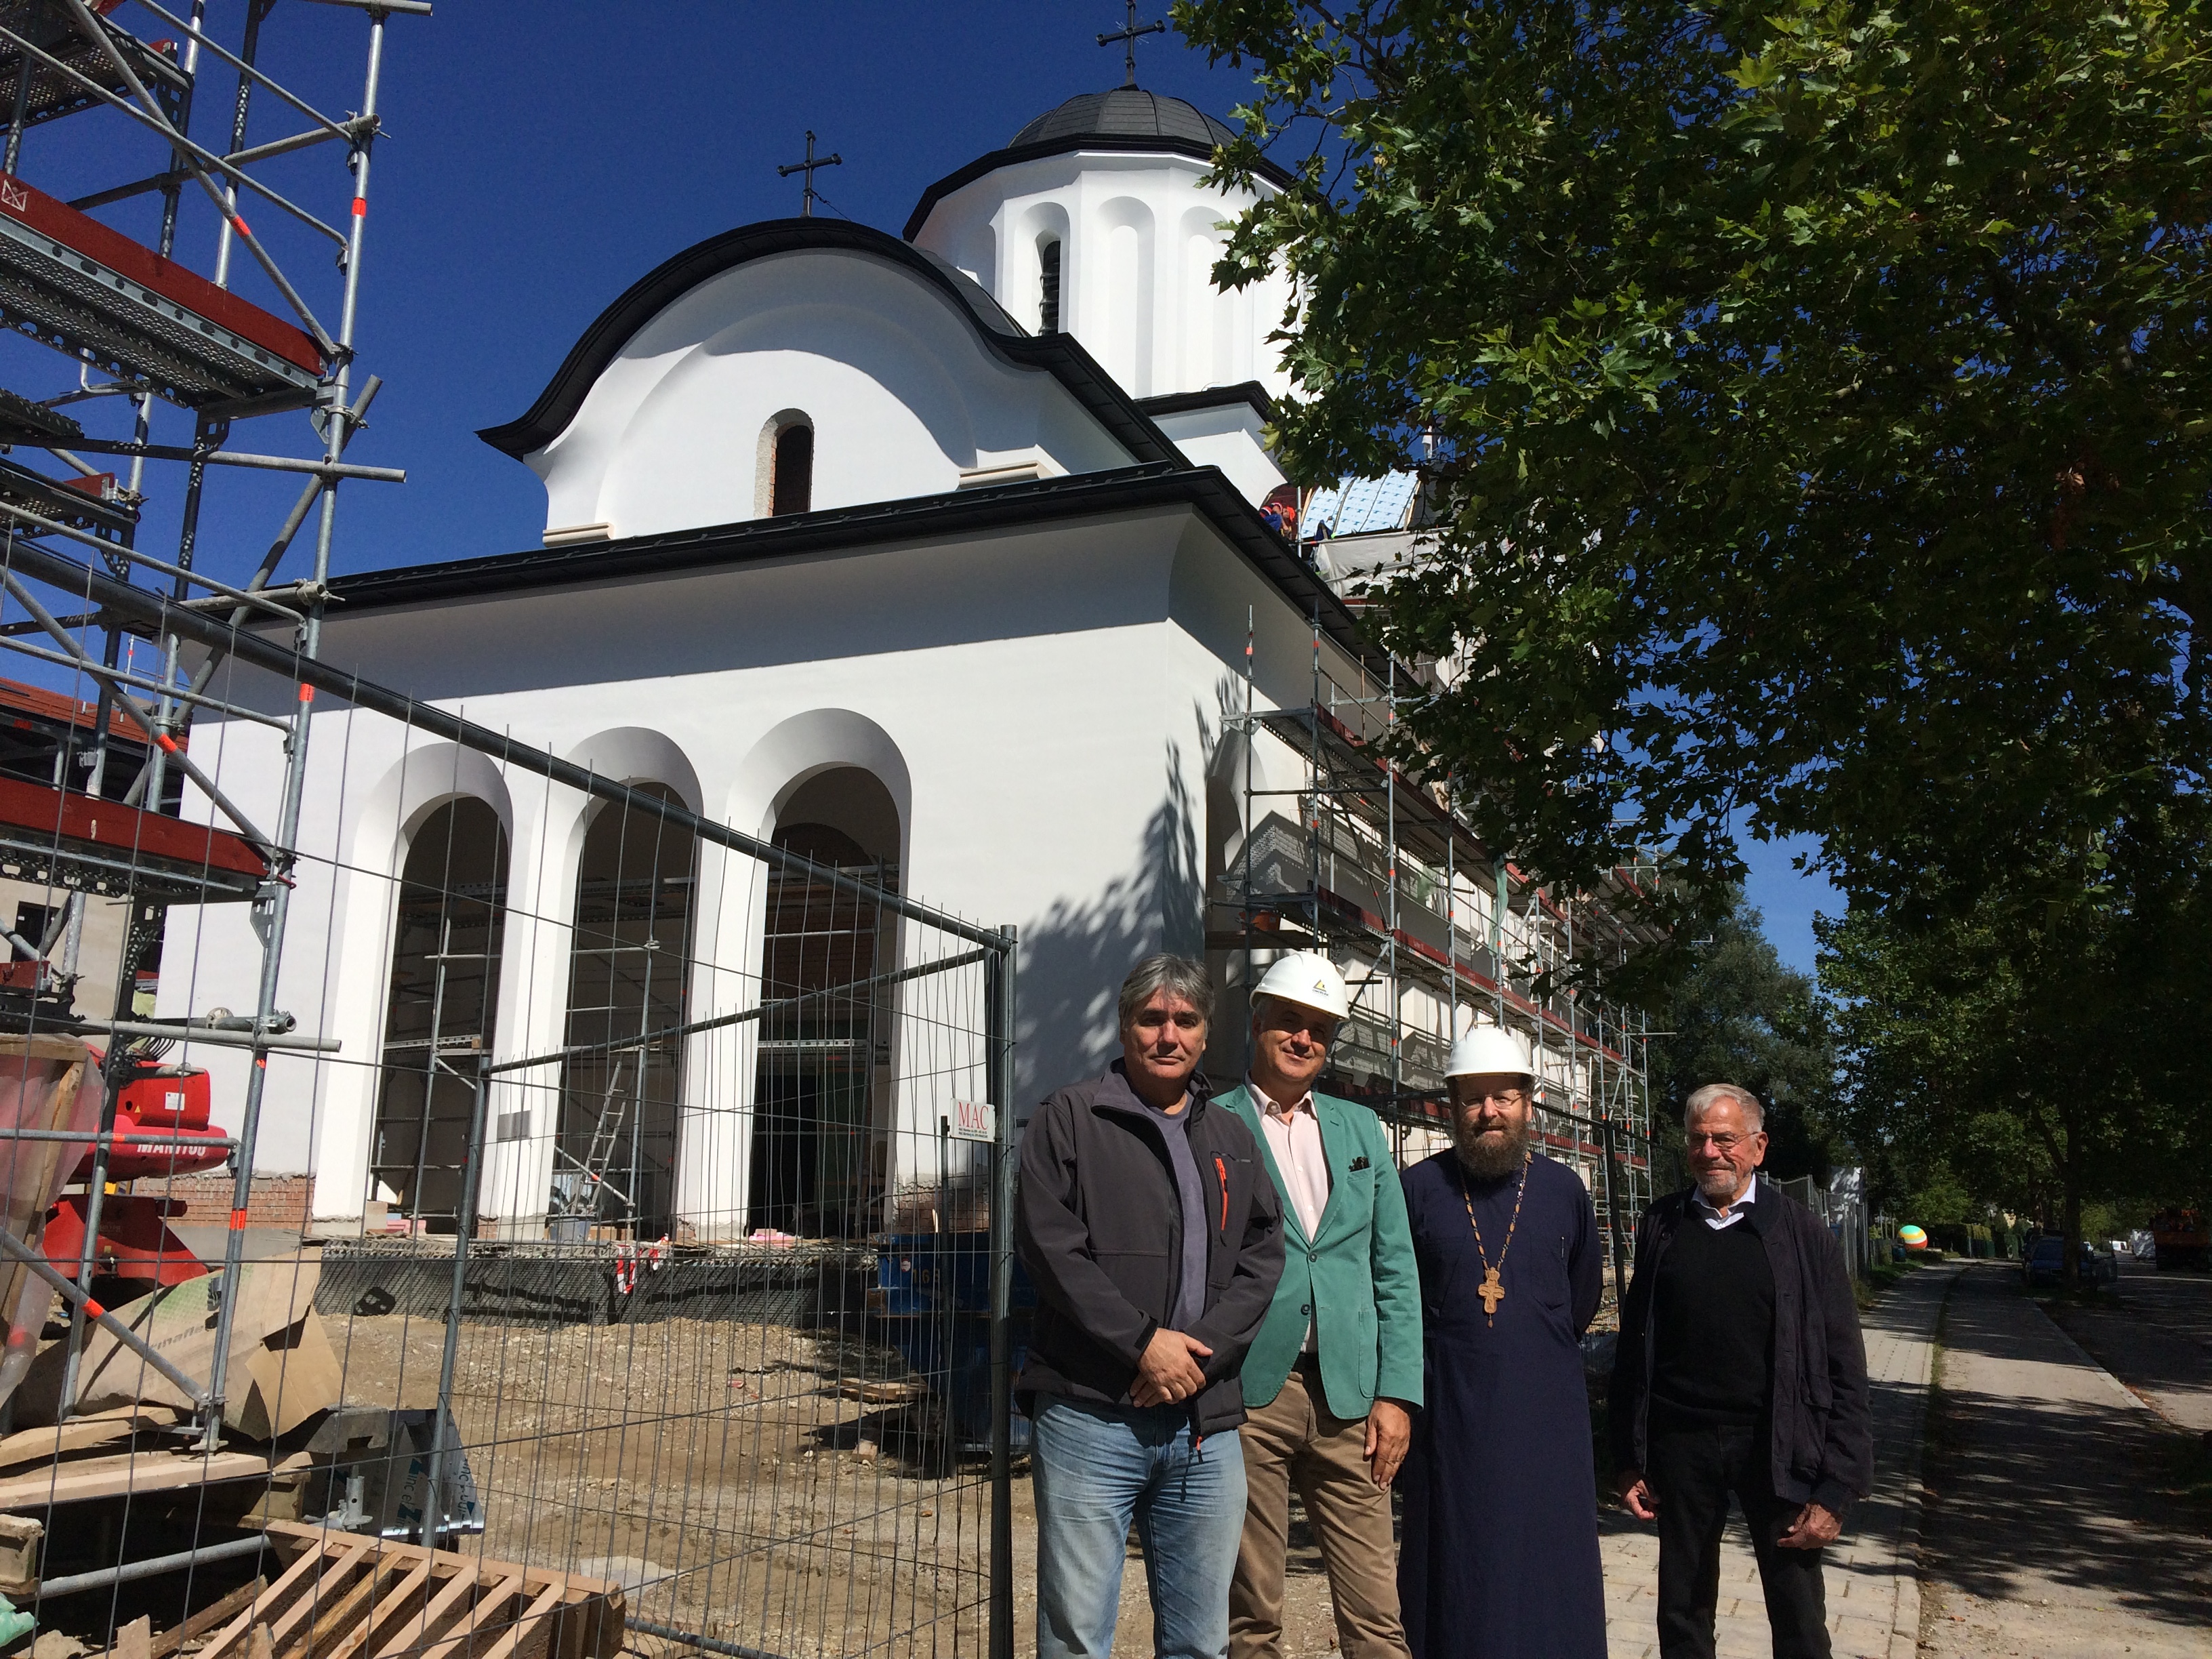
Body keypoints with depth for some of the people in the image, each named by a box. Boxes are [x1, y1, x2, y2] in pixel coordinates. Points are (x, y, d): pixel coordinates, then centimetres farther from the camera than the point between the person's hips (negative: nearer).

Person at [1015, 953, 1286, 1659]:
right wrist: (1142, 1343, -14)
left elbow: (1263, 1256, 8)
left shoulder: (1232, 1139, 16)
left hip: (1206, 1426, 4)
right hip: (1090, 1416, -4)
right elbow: (1049, 1247, -8)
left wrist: (1202, 1350, -8)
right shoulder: (1069, 1118, 1)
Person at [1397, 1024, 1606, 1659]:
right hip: (1450, 1413, -1)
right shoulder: (1420, 1187, -2)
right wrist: (1448, 1356, 8)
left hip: (1546, 1415, 2)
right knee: (1457, 1582, 6)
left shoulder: (1563, 1189, 4)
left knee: (1548, 1579, 7)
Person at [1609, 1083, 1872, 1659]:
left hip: (1775, 1447, -2)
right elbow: (1634, 1351, 6)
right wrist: (1629, 1460, 3)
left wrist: (1835, 1488, -9)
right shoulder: (1661, 1227, 3)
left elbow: (1843, 1369, -4)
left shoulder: (1802, 1233, -2)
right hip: (1682, 1448, 2)